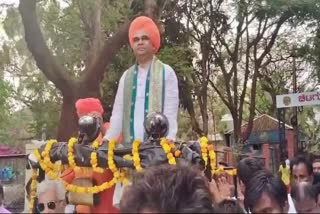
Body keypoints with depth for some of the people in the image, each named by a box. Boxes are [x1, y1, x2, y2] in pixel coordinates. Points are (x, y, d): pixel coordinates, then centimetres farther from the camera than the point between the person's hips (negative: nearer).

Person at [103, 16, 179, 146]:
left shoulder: (166, 72, 4)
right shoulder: (127, 76, 15)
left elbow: (171, 111, -4)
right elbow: (118, 111, 11)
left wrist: (170, 138, -18)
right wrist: (108, 138, -1)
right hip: (129, 143, 4)